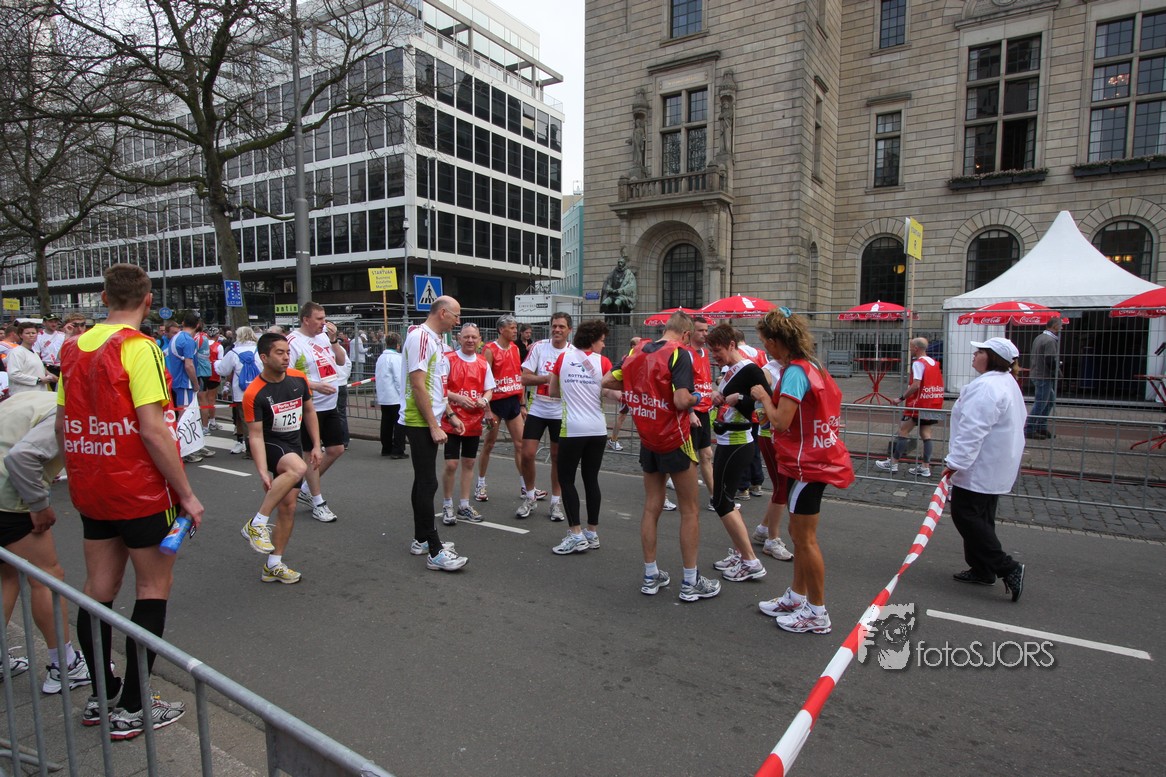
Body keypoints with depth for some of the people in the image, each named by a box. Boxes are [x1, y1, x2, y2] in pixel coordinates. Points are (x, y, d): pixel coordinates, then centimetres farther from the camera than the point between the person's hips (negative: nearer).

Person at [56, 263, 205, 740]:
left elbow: (62, 425, 11)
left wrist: (80, 478, 22)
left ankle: (102, 696, 28)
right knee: (154, 588, 6)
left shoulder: (72, 348, 6)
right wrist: (187, 494, -16)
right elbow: (153, 430, -22)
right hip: (140, 491, -7)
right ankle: (132, 709, 12)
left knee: (100, 587, 15)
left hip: (90, 489, 7)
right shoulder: (138, 348, -16)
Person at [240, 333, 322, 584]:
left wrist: (316, 446, 6)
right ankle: (257, 524, -24)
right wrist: (263, 471, -26)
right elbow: (256, 435, -18)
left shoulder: (298, 379, -3)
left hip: (295, 446, 5)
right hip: (270, 444, -5)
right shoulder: (254, 393, -18)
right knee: (298, 468, -38)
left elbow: (309, 411, 10)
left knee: (288, 507, 4)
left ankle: (273, 566, 18)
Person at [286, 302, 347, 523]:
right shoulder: (293, 342, -14)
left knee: (336, 449, 11)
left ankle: (307, 488, 30)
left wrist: (334, 340, -3)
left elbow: (342, 361, 12)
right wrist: (316, 386, -23)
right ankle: (318, 503, 17)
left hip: (330, 405, 7)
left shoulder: (325, 337, 7)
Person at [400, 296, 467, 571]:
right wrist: (434, 426, -20)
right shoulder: (420, 337, -16)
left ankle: (421, 539, 25)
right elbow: (417, 385, -21)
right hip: (420, 422, -10)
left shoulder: (435, 339, 14)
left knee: (423, 481, 15)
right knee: (427, 483, -8)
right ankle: (435, 552, -5)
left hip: (429, 422, 10)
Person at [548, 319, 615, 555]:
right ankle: (592, 533, 18)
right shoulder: (602, 362, 0)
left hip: (572, 429, -2)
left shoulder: (563, 357, 4)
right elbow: (613, 393, -8)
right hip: (597, 429, 2)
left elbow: (553, 391, 12)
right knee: (591, 479, 11)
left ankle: (576, 535, 1)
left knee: (566, 479, 5)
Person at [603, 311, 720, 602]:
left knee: (652, 507, 14)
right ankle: (691, 582, 15)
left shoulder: (638, 350, 3)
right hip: (675, 442, -6)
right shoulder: (679, 354, -15)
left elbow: (607, 381, 7)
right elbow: (681, 400, -25)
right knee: (690, 511, 8)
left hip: (648, 442, 6)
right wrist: (695, 399, -4)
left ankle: (651, 576, 23)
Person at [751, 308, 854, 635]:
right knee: (799, 534, 19)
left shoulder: (795, 371, -20)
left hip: (808, 464, -10)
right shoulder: (810, 366, 10)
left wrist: (764, 397, -8)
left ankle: (817, 613, 13)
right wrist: (770, 395, 8)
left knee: (805, 538, 1)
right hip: (814, 459, 10)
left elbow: (781, 421, -23)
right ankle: (797, 597, 33)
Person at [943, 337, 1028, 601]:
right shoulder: (1007, 383, 14)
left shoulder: (986, 387, -22)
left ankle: (1007, 567, -3)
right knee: (980, 517, 16)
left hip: (979, 469, -11)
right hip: (994, 468, 11)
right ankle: (982, 570, 24)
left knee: (966, 515, -4)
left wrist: (955, 462, -26)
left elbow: (973, 430, -28)